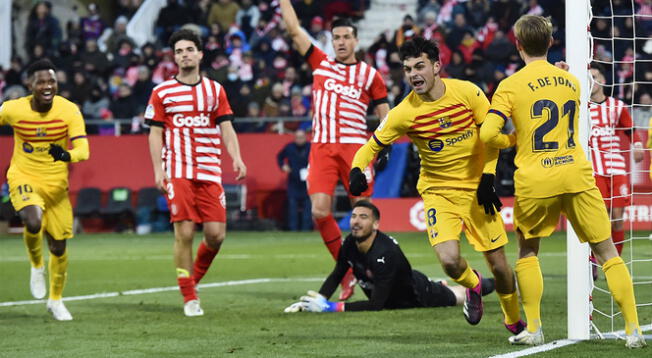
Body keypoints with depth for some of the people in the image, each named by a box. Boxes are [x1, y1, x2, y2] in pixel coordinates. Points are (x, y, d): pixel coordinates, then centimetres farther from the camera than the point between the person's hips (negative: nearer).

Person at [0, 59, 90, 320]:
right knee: (33, 222, -32)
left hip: (56, 184, 2)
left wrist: (67, 155, -43)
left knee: (58, 247, 8)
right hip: (23, 178, -2)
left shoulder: (69, 110, -14)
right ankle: (37, 266, 0)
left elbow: (83, 150, -21)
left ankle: (56, 299, 33)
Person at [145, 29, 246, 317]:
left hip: (210, 171, 2)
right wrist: (158, 171, -4)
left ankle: (195, 276, 22)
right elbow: (155, 134, 7)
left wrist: (237, 159, -6)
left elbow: (226, 128, 10)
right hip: (177, 173, -2)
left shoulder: (215, 90, 12)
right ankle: (189, 298, 0)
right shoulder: (162, 93, 6)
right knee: (184, 233, -9)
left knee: (216, 233, -6)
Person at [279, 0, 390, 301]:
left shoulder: (369, 74, 9)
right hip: (322, 148, 2)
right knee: (320, 211, -11)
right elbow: (294, 29, 15)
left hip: (355, 147, -2)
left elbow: (385, 115, 10)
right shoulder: (321, 64, 14)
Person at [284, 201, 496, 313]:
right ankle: (439, 286, 60)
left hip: (416, 294, -5)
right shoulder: (350, 244, -25)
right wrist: (317, 300, -24)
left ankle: (477, 283, 52)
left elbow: (376, 305, -46)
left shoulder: (384, 254, -45)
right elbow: (336, 276, -6)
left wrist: (331, 308, -50)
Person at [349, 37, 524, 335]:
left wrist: (488, 177, -8)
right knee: (449, 259, -22)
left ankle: (514, 319, 31)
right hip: (438, 191, -1)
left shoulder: (467, 92, -13)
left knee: (498, 264, 2)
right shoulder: (404, 113, -14)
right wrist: (357, 170, -23)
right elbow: (372, 145, -3)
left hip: (476, 188, 1)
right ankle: (472, 285, 16)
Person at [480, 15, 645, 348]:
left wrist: (511, 140, 7)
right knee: (607, 252, 6)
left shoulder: (511, 86, -4)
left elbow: (487, 134, -13)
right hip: (576, 175, 2)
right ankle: (633, 329, -1)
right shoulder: (571, 81, 10)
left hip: (534, 182, -2)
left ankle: (533, 328, 13)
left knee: (527, 251, 20)